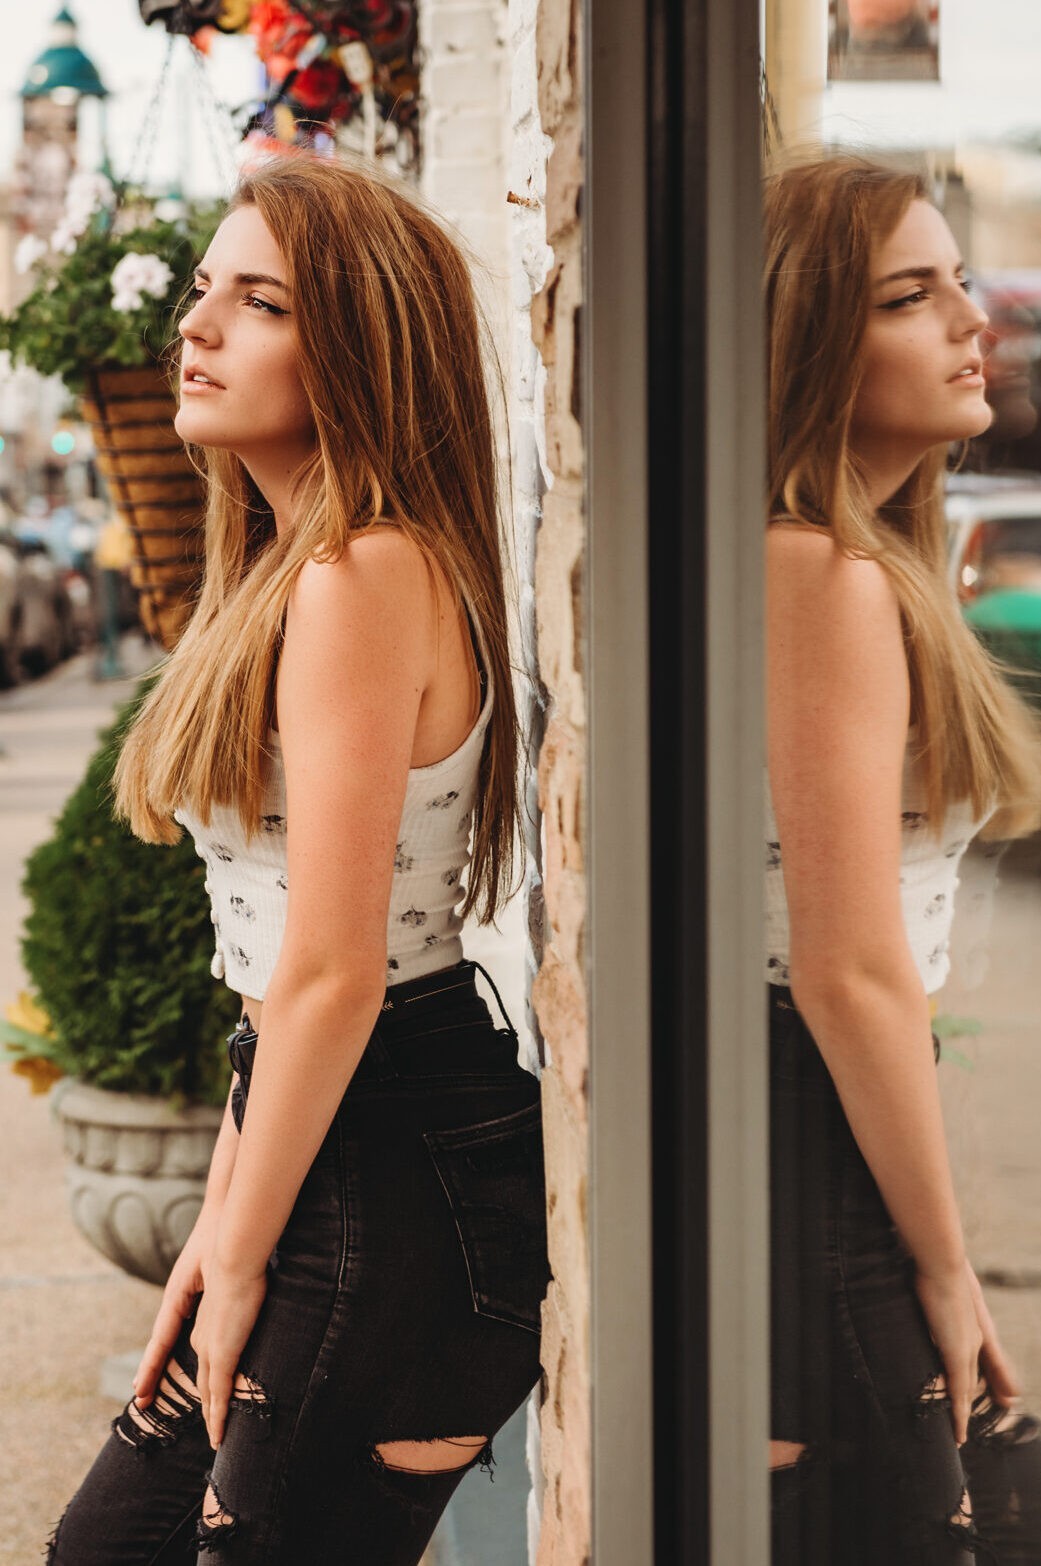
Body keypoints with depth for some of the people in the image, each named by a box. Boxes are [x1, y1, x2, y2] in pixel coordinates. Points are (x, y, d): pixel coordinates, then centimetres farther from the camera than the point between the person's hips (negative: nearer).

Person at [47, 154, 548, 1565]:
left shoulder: (363, 576, -19)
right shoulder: (292, 569, 13)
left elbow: (333, 976, -21)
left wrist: (244, 1260, -11)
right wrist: (219, 1227, 14)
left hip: (397, 1178, -10)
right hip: (334, 1146, 10)